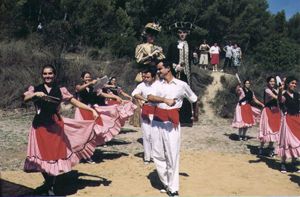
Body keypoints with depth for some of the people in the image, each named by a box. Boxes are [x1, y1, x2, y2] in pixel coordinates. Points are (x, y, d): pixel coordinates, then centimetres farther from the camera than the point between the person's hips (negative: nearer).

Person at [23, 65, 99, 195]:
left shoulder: (60, 90, 5)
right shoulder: (35, 89, 6)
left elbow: (75, 102, 0)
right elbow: (25, 99, -10)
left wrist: (91, 110, -9)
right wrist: (36, 94, -28)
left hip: (56, 124, 0)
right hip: (40, 124, 0)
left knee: (55, 154, 0)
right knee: (42, 155, 3)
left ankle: (50, 187, 18)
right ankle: (48, 183, 25)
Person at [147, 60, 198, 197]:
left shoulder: (182, 85, 1)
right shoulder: (158, 84, 7)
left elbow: (194, 100, 14)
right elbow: (150, 97, -10)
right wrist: (165, 100, -22)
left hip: (171, 124, -3)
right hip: (157, 122, 4)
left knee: (172, 156, -2)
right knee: (157, 154, 8)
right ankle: (166, 183, 25)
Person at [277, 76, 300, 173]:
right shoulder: (284, 96, -10)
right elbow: (280, 99, -35)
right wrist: (280, 90, -53)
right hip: (288, 119, -6)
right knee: (287, 140, -5)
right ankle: (283, 163, 6)